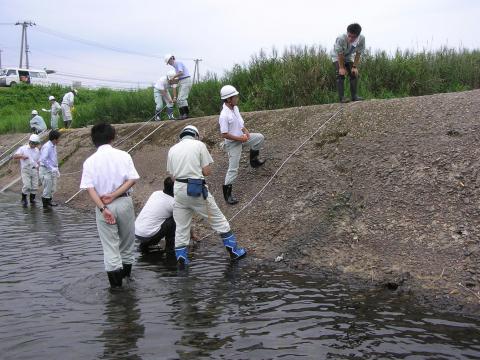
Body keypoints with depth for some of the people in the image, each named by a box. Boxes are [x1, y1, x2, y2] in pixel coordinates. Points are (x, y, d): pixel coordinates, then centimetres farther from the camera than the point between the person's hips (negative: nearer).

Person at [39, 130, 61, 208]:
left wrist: (57, 170, 15)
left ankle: (49, 201, 28)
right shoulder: (47, 147, -18)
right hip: (46, 170, -9)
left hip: (52, 170, 9)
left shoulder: (54, 146, 10)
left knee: (53, 188, 15)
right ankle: (45, 204, 12)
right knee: (47, 188, -1)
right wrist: (52, 168, -22)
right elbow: (43, 160, -24)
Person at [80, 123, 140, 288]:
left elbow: (89, 188, -11)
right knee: (127, 239, 19)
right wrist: (114, 195, -12)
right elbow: (132, 180, -10)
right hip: (124, 202, 1)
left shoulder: (90, 161, -3)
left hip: (102, 205, -1)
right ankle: (126, 272, 34)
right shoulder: (123, 155, -3)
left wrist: (103, 208, -16)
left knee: (109, 245, 6)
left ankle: (116, 282, 7)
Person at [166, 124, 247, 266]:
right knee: (218, 219, 9)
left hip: (178, 188, 4)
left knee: (181, 225, 14)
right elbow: (207, 171, -4)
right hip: (197, 189, -4)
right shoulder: (199, 145, -2)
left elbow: (172, 174, 11)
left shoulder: (172, 149, 10)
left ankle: (181, 257, 15)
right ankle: (233, 250, 17)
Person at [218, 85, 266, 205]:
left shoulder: (235, 108, -2)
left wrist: (246, 131, -5)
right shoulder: (224, 115, -29)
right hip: (232, 143, -8)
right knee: (233, 169, -4)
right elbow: (224, 134, -28)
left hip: (241, 137, 8)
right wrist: (241, 138, -21)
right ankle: (227, 194, 7)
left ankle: (253, 160, 30)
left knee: (260, 138, 15)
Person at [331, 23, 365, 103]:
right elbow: (340, 54, -29)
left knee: (354, 74, -3)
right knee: (341, 75, -16)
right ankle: (341, 97, -17)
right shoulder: (341, 39, -39)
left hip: (349, 57, 4)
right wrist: (341, 67, -22)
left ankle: (354, 96, 2)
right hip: (337, 57, -4)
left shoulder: (361, 39, -29)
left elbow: (358, 54, -18)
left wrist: (355, 67, -16)